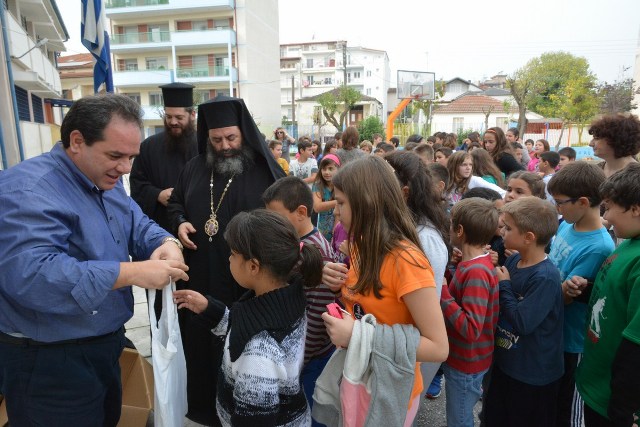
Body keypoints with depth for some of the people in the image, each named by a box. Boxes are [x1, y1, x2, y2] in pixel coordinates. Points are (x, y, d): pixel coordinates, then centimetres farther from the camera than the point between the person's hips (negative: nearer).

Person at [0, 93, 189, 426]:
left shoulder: (106, 183, 5)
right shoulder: (28, 189, -25)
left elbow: (138, 226, 8)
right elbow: (30, 274, -36)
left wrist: (165, 244, -17)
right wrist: (133, 273, -37)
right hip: (49, 363, -8)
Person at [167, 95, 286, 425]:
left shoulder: (265, 170, -6)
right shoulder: (195, 167, 8)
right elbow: (176, 202, 19)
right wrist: (180, 222, -2)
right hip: (200, 278, 5)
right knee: (200, 342, 18)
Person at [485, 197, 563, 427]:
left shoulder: (546, 278, -27)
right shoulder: (513, 260, -5)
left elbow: (522, 323, -29)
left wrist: (504, 285, -20)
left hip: (533, 374, -7)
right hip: (505, 361, 7)